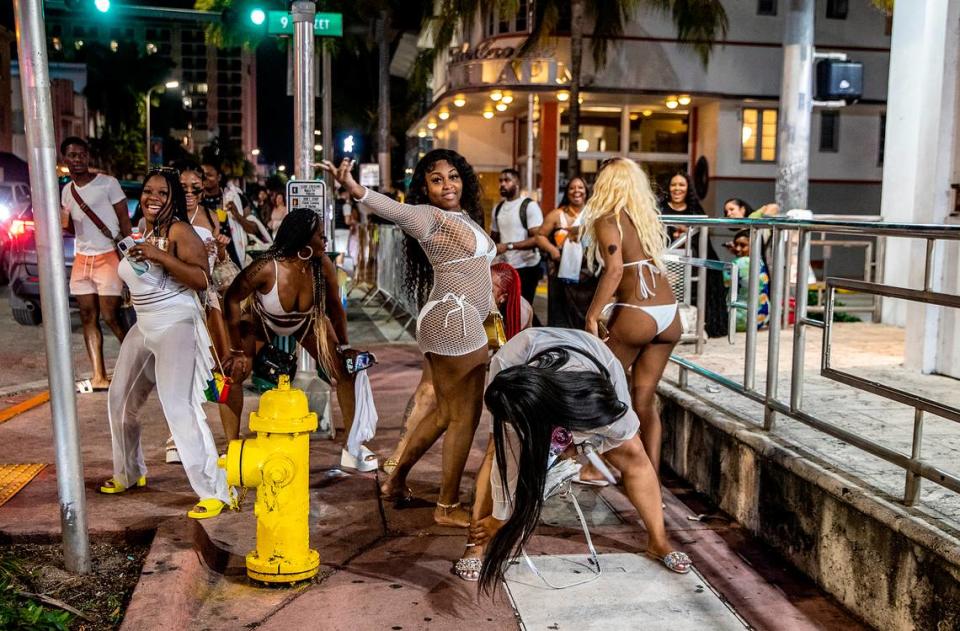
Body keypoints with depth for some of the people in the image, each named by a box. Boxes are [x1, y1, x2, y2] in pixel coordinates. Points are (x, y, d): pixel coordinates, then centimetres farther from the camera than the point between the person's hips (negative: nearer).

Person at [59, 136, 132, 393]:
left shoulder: (108, 183, -5)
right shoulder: (66, 191, 12)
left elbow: (125, 222, -4)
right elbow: (72, 229, 18)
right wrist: (60, 218, -3)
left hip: (108, 257, -6)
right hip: (81, 259, 6)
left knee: (111, 316, -9)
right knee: (88, 318, 4)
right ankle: (99, 377, 7)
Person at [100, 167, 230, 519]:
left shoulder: (179, 231, -11)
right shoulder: (140, 232, 15)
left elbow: (203, 280, -23)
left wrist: (161, 257, -27)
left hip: (177, 326, -9)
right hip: (143, 328, 9)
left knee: (179, 408, -17)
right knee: (120, 401, 18)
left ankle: (214, 492, -13)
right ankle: (129, 474, 39)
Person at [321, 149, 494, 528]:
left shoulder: (462, 217, 17)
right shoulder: (428, 216, -10)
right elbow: (394, 210, -31)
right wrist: (353, 188, -49)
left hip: (460, 322, 9)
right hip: (453, 321, -9)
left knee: (445, 413, 18)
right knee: (465, 416, 1)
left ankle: (396, 480, 32)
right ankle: (448, 507, 14)